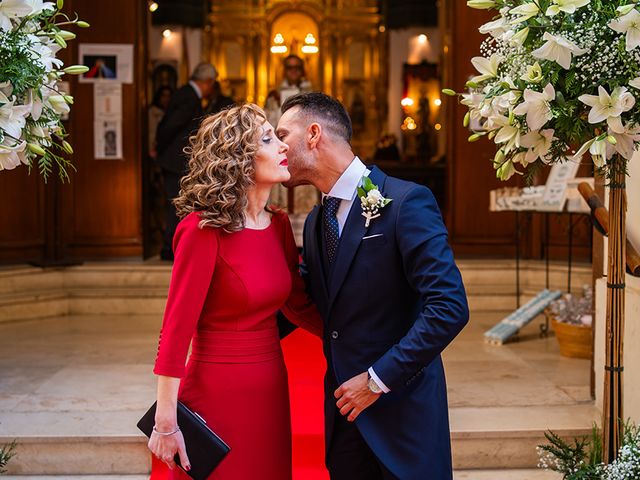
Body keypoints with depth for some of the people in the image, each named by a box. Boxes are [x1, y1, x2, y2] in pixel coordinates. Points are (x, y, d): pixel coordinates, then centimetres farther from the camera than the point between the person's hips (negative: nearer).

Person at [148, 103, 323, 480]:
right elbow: (176, 328, -17)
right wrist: (166, 422, -16)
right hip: (218, 396, -6)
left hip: (272, 392, 7)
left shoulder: (279, 225, 4)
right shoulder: (204, 230, -17)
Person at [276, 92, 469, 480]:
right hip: (343, 410, 6)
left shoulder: (406, 202, -14)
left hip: (402, 408, -6)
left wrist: (377, 379, -18)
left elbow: (450, 307, -20)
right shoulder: (315, 222, 10)